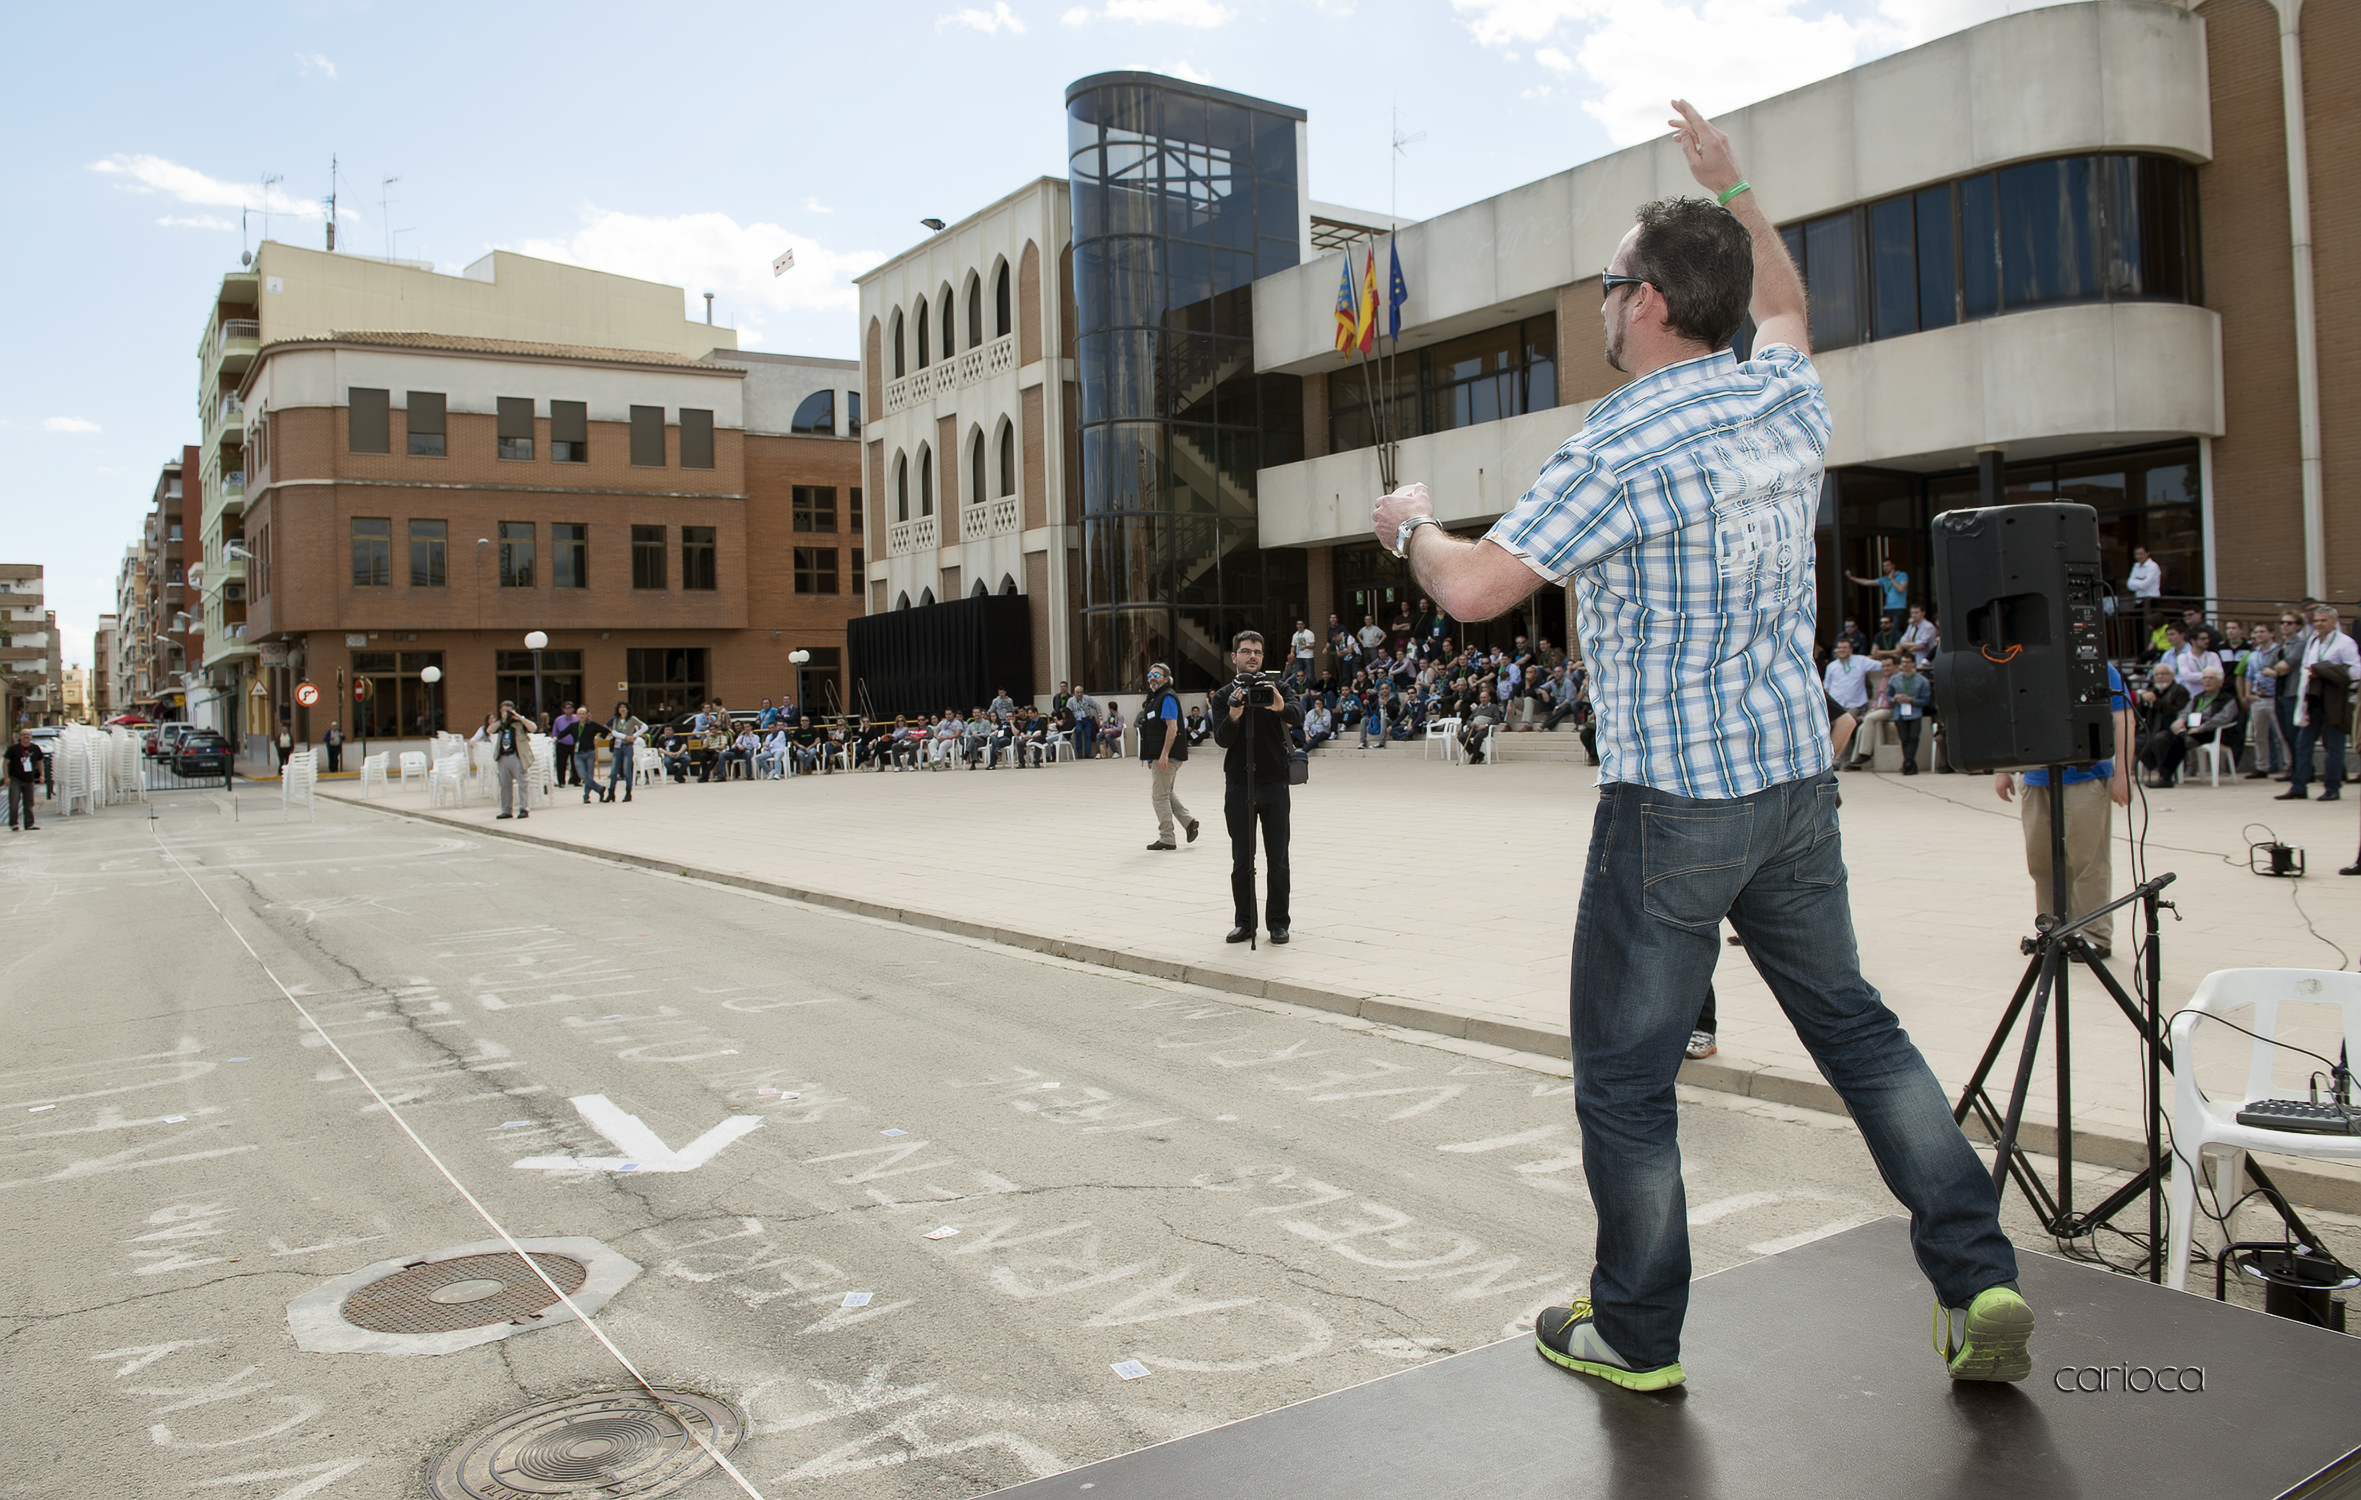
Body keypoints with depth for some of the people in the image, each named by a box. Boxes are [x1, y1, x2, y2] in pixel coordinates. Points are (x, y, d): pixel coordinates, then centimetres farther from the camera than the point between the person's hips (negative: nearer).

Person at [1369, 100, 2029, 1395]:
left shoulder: (1621, 445, -16)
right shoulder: (1788, 398, 6)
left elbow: (1473, 587, -18)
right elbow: (1782, 307, 30)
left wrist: (1410, 524, 3)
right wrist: (1729, 186, 37)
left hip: (1675, 796, -7)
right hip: (1797, 772, 8)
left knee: (1626, 1071, 6)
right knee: (1851, 1020, 19)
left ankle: (1635, 1334, 18)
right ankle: (1979, 1280, 20)